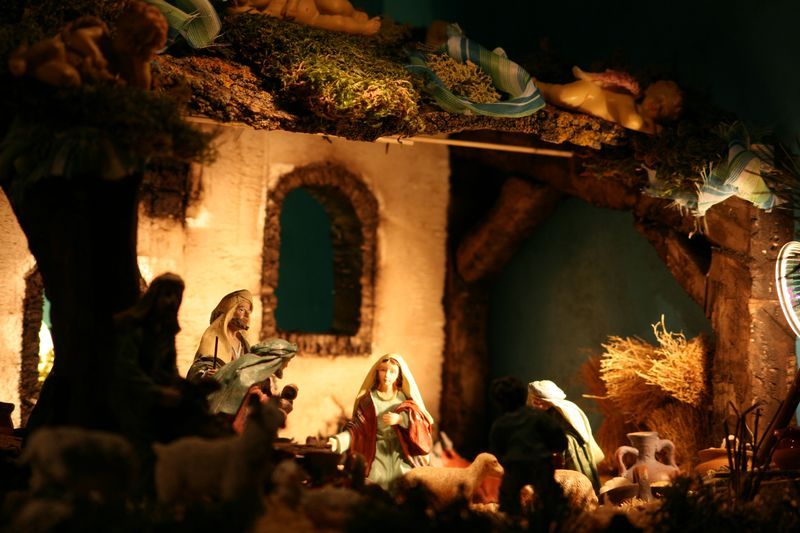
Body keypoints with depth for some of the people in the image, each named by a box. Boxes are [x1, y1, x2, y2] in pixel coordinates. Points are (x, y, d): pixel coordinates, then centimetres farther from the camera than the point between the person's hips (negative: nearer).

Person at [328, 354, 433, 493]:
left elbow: (423, 422, 2)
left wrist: (401, 419, -15)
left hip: (403, 456, 1)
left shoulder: (406, 398, 10)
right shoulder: (368, 400, 5)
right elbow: (356, 427, -5)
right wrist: (338, 441, -23)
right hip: (378, 455, -1)